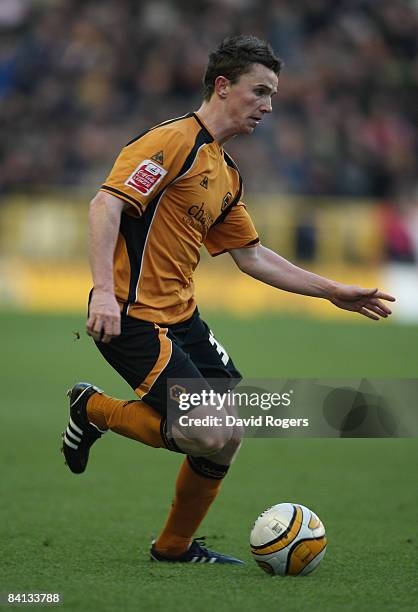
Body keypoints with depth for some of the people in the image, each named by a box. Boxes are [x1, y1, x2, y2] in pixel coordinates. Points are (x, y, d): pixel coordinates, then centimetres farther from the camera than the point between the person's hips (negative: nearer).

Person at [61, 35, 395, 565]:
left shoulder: (226, 174, 18)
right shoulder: (174, 141, -12)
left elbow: (251, 255, 24)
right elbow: (106, 203, -22)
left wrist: (332, 292, 21)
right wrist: (104, 291, -32)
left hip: (181, 315, 10)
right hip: (130, 317, -10)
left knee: (230, 429, 7)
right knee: (210, 438, -18)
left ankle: (175, 546, 22)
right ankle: (94, 409, 3)